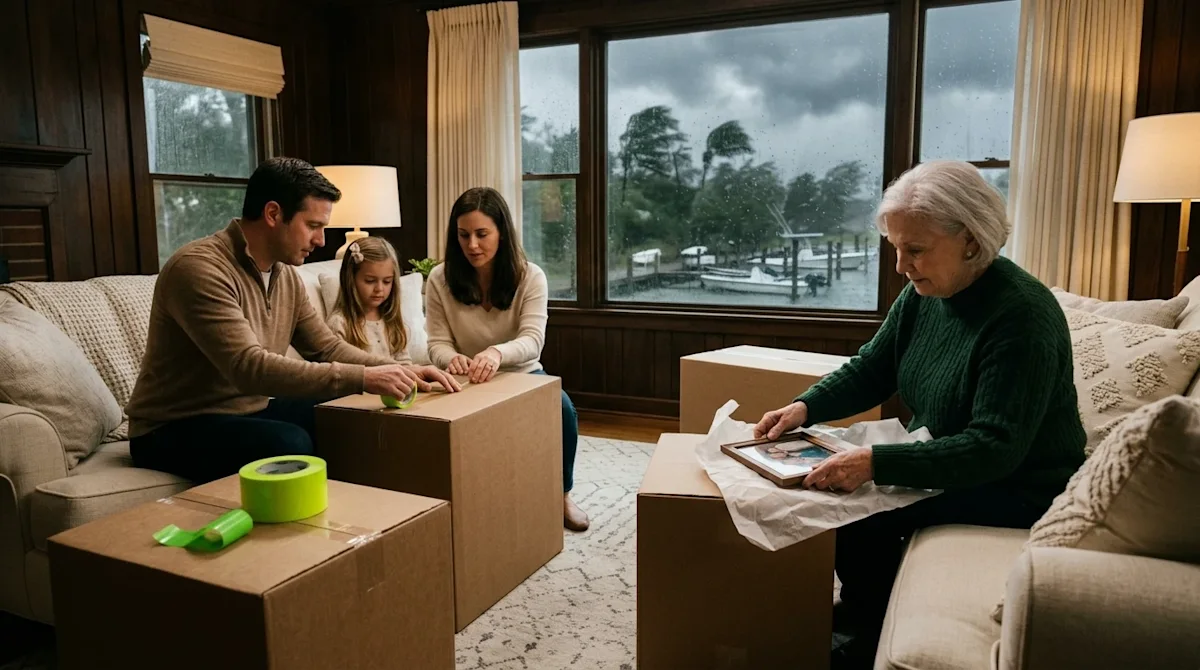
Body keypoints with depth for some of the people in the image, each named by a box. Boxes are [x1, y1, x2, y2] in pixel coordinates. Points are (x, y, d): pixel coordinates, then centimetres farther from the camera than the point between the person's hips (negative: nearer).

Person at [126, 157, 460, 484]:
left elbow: (328, 349, 8)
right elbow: (248, 367, -34)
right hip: (174, 428, -8)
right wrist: (363, 378, -36)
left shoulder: (286, 275, 3)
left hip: (250, 411, 8)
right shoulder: (199, 268, -24)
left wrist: (402, 371, -9)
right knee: (290, 444, -33)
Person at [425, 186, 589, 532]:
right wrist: (452, 358, -35)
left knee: (561, 408, -30)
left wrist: (497, 353, -47)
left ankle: (561, 494, -3)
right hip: (468, 384, 0)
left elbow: (532, 341, -23)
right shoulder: (440, 279, -7)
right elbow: (438, 344, -8)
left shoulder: (530, 276, -11)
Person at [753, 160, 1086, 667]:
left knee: (859, 512, -21)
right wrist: (805, 407, -13)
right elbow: (870, 370, 6)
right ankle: (861, 611, 18)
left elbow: (994, 449, -31)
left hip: (1015, 488, -8)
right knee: (834, 490, -2)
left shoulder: (1021, 316, -26)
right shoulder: (923, 294, -2)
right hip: (944, 457, 8)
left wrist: (875, 464, -39)